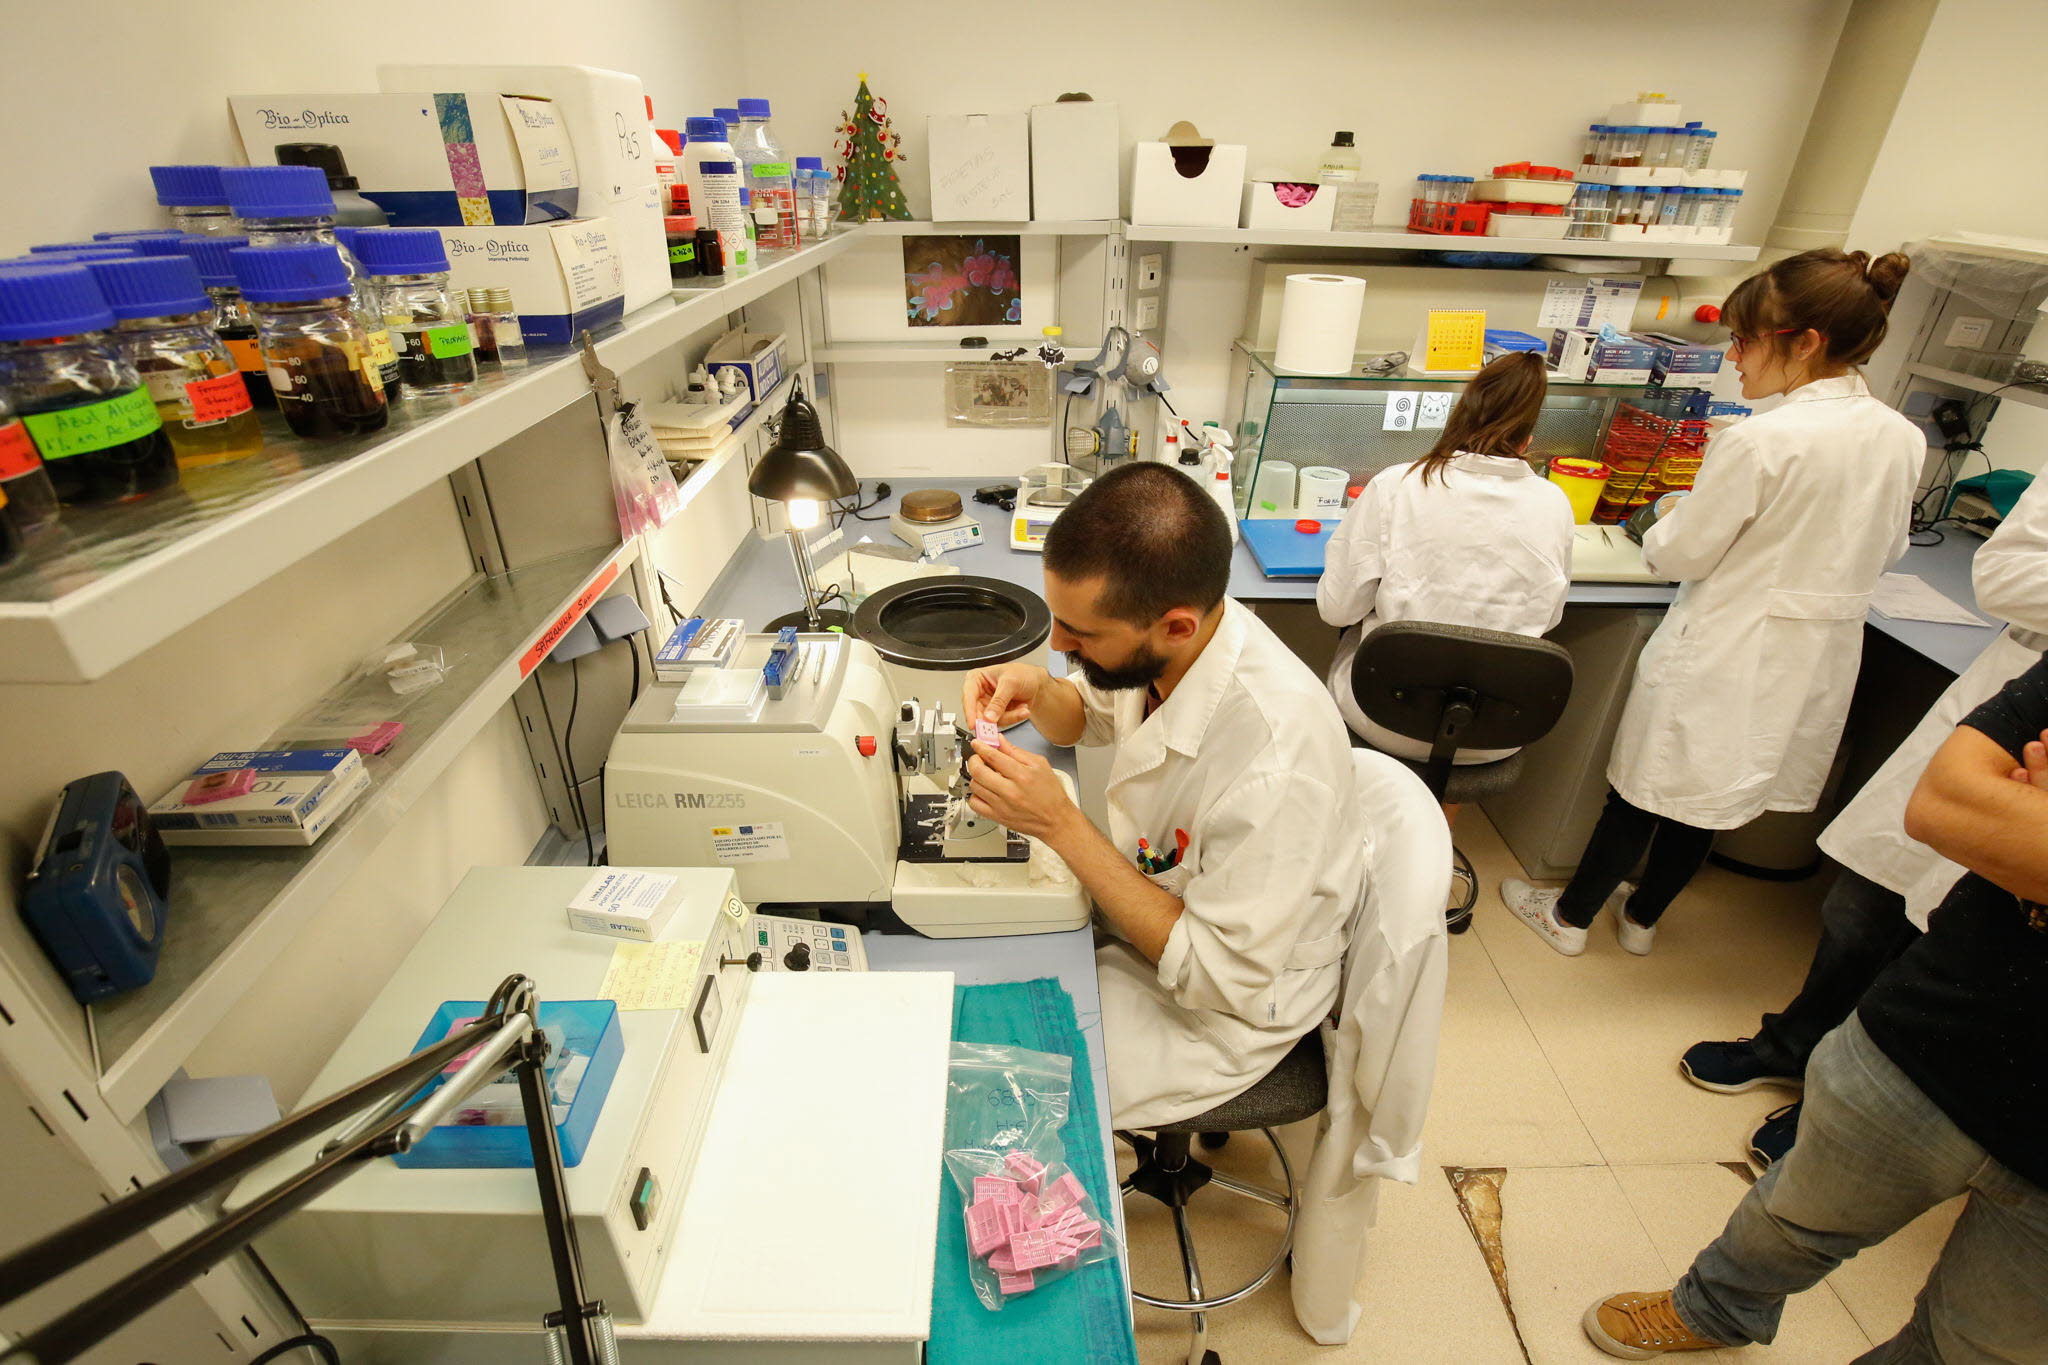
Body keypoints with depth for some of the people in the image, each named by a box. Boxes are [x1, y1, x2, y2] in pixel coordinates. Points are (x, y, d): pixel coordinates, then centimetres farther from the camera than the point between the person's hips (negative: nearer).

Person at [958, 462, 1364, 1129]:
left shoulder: (1274, 771, -39)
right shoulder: (1163, 645, -17)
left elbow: (1219, 976, -26)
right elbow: (1087, 715, 5)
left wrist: (1061, 824, -31)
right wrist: (1036, 689, -19)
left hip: (1229, 1004, -6)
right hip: (1153, 887, 7)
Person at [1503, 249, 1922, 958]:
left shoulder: (1761, 440, -23)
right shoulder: (1903, 439, 0)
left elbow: (1680, 555, -15)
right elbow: (1884, 550, 13)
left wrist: (1670, 522, 6)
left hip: (1728, 653, -7)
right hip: (1821, 655, 7)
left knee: (1646, 788, 9)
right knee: (1708, 795, 20)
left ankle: (1571, 917, 26)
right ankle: (1643, 916, 39)